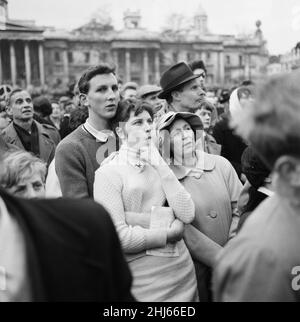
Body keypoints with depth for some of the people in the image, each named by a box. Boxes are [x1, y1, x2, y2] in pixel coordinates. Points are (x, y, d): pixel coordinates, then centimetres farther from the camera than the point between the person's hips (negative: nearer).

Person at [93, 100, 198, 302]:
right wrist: (169, 233, -8)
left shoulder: (159, 167, 7)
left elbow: (188, 215, -6)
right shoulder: (108, 172, -9)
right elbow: (118, 237, -18)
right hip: (142, 276, -5)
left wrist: (160, 165, -10)